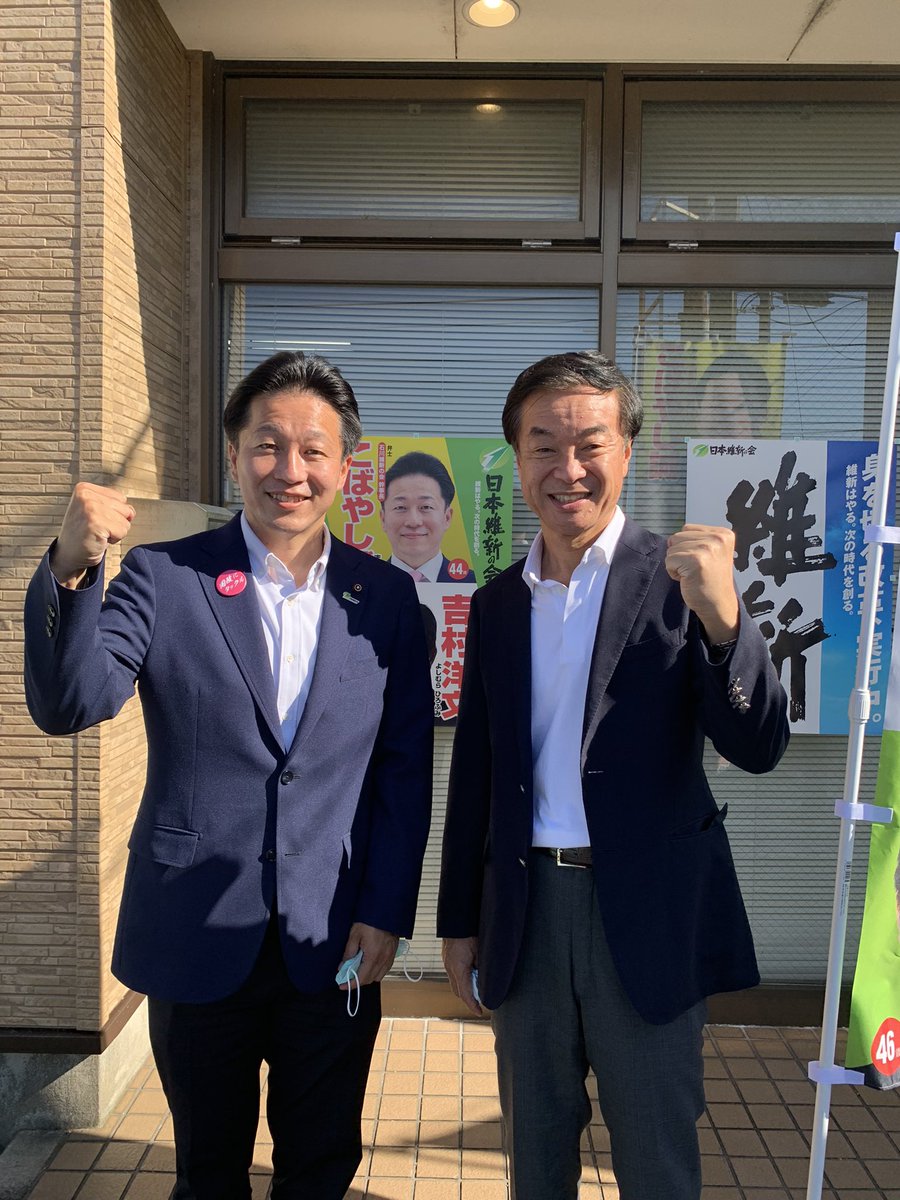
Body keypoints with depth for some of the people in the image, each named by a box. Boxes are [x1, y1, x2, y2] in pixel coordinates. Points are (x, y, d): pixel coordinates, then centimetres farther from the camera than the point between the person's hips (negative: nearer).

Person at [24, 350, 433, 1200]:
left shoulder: (385, 596, -2)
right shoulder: (163, 577, -6)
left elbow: (406, 766, 0)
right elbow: (69, 706, -17)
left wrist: (386, 911, -3)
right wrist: (71, 570, -32)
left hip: (336, 941, 1)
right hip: (199, 938, -1)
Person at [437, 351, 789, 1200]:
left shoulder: (677, 581, -8)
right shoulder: (497, 602, 4)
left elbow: (758, 748, -16)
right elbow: (475, 774, 8)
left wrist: (722, 619, -34)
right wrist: (459, 921, 11)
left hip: (646, 914, -3)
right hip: (525, 911, 3)